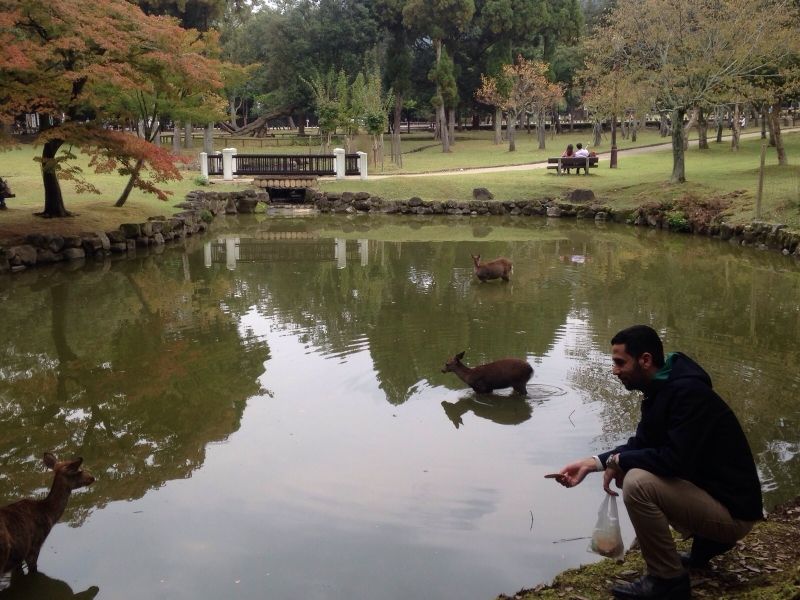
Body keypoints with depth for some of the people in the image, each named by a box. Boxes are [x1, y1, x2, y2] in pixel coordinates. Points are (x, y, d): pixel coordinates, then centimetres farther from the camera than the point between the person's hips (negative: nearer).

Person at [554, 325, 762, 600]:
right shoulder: (661, 389, 5)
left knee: (638, 483, -25)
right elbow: (640, 445, 12)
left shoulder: (688, 392, -24)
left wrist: (618, 461, -15)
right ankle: (707, 541, 21)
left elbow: (676, 460, -29)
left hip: (732, 509, -10)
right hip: (705, 488, 10)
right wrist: (593, 462, -2)